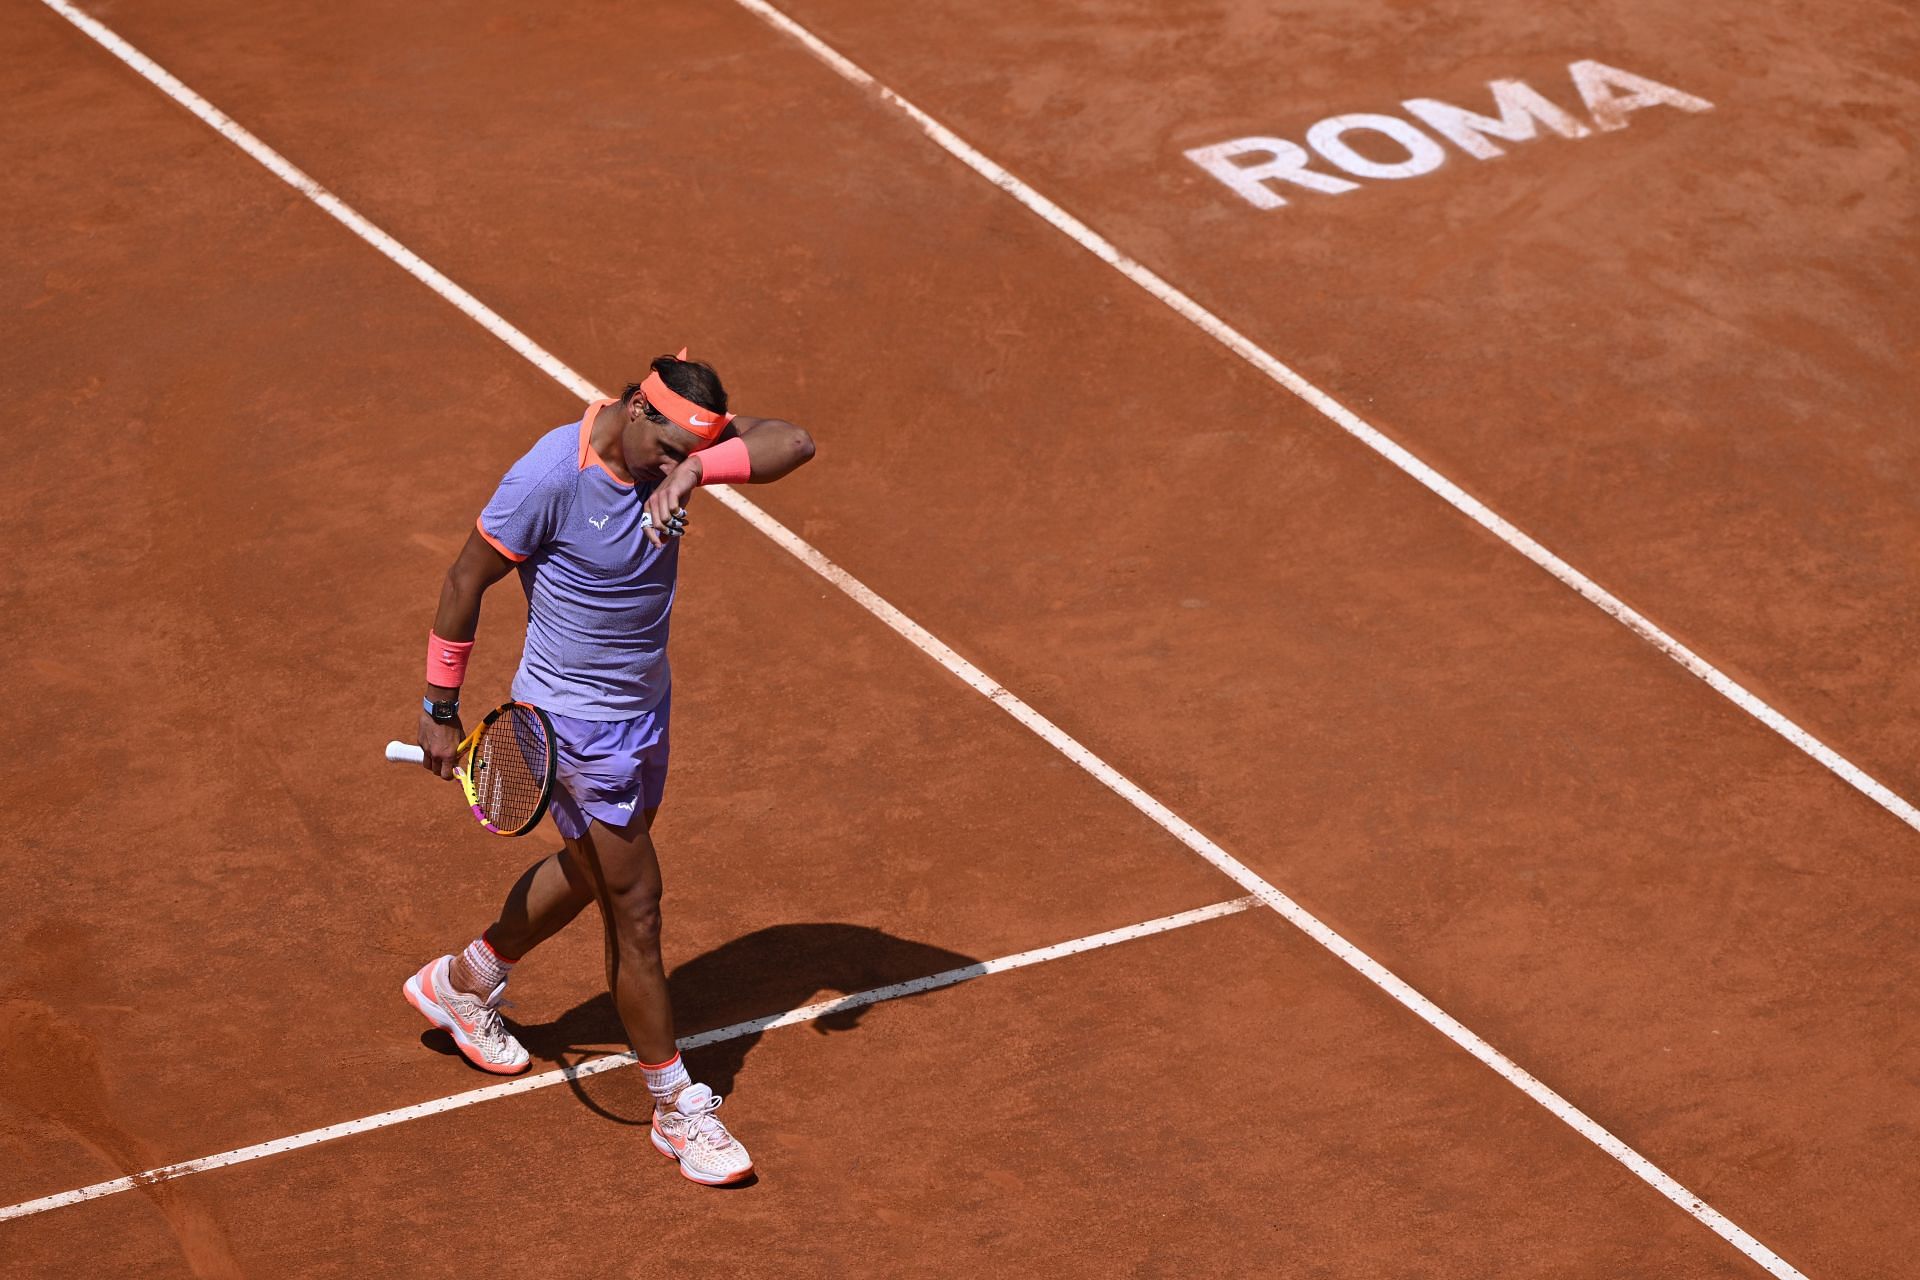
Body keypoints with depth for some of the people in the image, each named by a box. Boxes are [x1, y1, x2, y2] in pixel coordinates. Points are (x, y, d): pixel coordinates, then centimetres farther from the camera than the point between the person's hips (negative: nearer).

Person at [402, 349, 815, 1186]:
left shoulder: (674, 445, -9)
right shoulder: (549, 476, -26)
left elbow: (792, 443, -22)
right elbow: (467, 579, -15)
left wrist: (695, 467, -39)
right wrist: (440, 709, -9)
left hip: (645, 704, 8)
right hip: (576, 725, -8)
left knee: (590, 869, 27)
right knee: (635, 912, 0)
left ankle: (462, 982, 50)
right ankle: (676, 1108, 15)